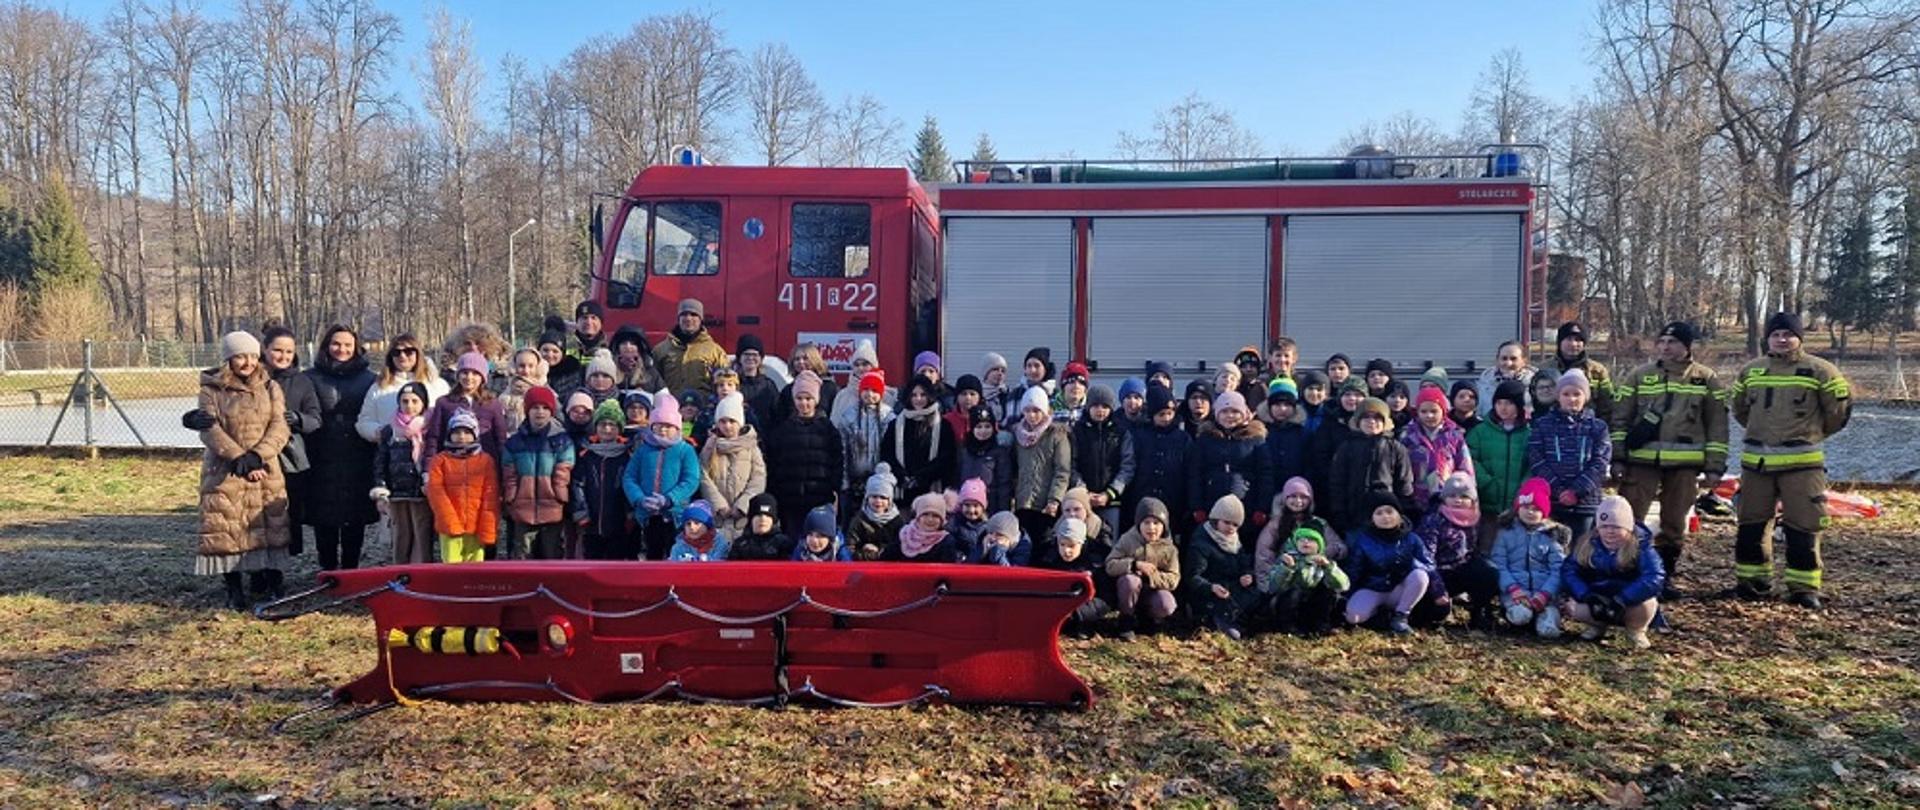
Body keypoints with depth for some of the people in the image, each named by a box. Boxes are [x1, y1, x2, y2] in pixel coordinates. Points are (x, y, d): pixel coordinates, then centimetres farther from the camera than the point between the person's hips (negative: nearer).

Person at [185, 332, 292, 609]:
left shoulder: (270, 388, 6)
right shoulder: (211, 390, 1)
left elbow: (279, 428, -3)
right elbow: (210, 431, -8)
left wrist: (256, 456, -17)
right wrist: (239, 459, -18)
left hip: (266, 472, 2)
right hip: (224, 473, -1)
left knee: (269, 527, 3)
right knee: (225, 530, 1)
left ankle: (270, 583, 12)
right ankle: (234, 588, 10)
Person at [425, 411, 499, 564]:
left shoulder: (486, 460, 8)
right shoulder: (440, 460, 8)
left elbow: (491, 497, 3)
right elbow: (435, 492, -2)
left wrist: (488, 530, -4)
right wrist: (451, 522, -12)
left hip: (476, 529, 0)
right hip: (450, 528, 0)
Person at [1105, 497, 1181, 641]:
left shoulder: (1169, 548, -5)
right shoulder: (1127, 540, -8)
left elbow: (1173, 580, -10)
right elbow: (1110, 565, -15)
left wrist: (1152, 575, -25)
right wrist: (1135, 565, -29)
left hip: (1154, 591, 1)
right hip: (1129, 591, -1)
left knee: (1166, 606, -32)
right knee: (1129, 580, -36)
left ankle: (1148, 618, 6)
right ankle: (1127, 621, -12)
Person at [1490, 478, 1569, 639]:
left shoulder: (1553, 535, 10)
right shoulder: (1506, 531, 8)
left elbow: (1558, 570, 1)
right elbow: (1499, 565, 0)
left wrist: (1544, 594, -16)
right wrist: (1513, 588, -18)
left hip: (1545, 591, 1)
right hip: (1515, 589, -1)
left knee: (1548, 629, -27)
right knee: (1521, 615, -34)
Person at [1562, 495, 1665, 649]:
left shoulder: (1640, 546, -16)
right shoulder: (1586, 544, -6)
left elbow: (1654, 577, -30)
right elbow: (1568, 571, -12)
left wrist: (1621, 600, -39)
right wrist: (1588, 596, -30)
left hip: (1630, 604, -2)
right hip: (1597, 601, 3)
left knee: (1646, 604, -35)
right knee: (1569, 606, -25)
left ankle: (1636, 630, 2)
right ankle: (1597, 626, 11)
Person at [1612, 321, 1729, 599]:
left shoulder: (1707, 380, 6)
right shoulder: (1638, 376, 5)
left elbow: (1717, 426, 6)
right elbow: (1620, 419, 5)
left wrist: (1714, 467, 2)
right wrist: (1617, 458, -1)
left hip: (1685, 465, 1)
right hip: (1641, 461, -1)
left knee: (1675, 524, 9)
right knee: (1630, 519, -5)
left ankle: (1665, 576, 19)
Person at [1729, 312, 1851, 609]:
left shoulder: (1819, 371, -4)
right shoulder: (1751, 371, 7)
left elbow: (1840, 407, 4)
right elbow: (1739, 407, 23)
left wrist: (1813, 434, 12)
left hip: (1801, 462, -4)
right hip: (1756, 461, 4)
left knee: (1802, 527, -2)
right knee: (1751, 524, 9)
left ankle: (1804, 586, 6)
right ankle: (1753, 580, 20)